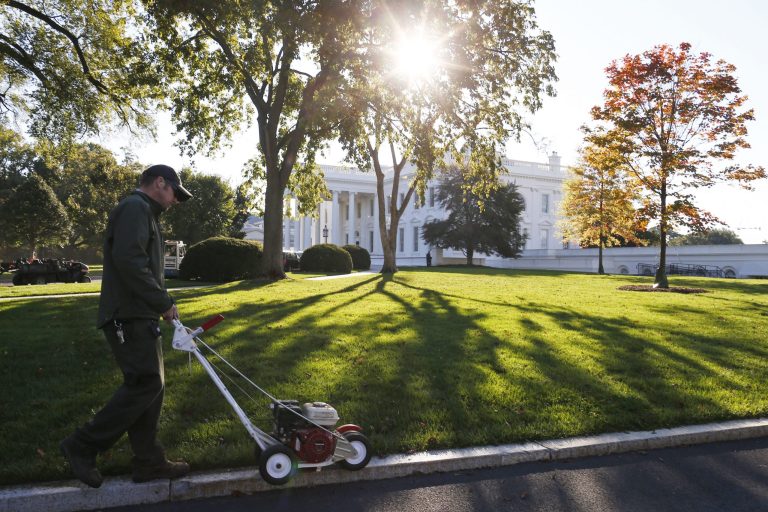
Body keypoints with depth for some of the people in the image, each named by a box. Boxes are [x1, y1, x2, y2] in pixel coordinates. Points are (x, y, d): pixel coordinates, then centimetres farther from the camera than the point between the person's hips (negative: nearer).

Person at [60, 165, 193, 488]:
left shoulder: (142, 213, 23)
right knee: (145, 385, -10)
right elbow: (129, 261, -24)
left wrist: (161, 305, 13)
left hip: (139, 318, 11)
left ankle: (149, 462, 17)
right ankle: (82, 447, 3)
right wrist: (163, 302, -17)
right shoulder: (135, 207, -10)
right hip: (129, 317, -11)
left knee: (149, 388, 10)